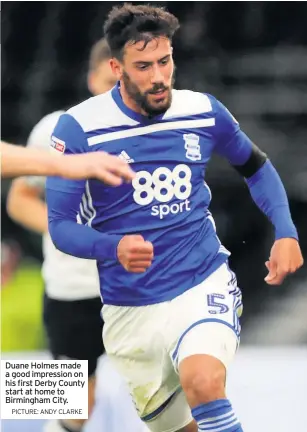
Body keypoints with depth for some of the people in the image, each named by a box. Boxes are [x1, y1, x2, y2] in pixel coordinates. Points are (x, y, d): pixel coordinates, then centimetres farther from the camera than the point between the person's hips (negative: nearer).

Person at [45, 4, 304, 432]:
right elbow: (60, 225, -8)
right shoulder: (78, 128, -10)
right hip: (130, 311, 1)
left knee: (202, 380, -32)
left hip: (204, 285, -1)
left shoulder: (204, 111, -2)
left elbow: (256, 167, 17)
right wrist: (115, 247, -29)